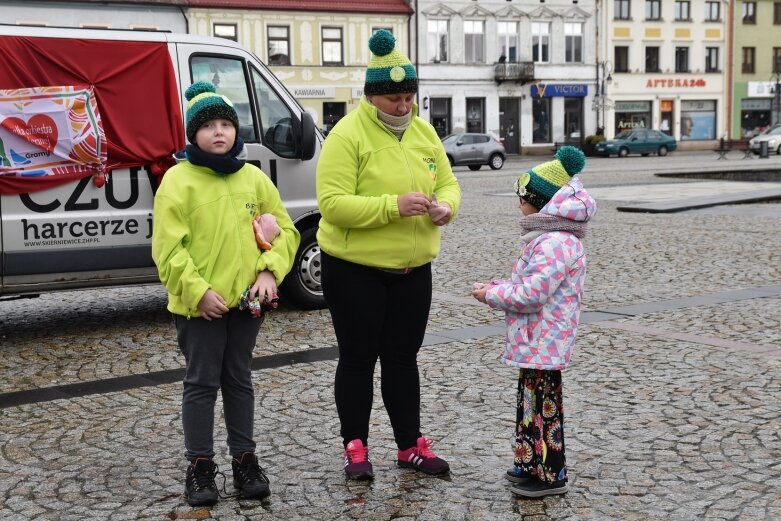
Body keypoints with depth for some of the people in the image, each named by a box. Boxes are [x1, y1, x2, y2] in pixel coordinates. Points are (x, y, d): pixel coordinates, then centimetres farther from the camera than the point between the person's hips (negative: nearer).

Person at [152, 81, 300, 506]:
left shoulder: (254, 178, 6)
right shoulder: (178, 180, -8)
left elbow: (283, 230, 10)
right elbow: (168, 248, -13)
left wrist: (270, 270, -6)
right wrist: (198, 291, -19)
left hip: (245, 299, 4)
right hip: (199, 304, -4)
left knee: (239, 380, 14)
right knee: (202, 383, 5)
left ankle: (244, 460, 24)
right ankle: (200, 467, 16)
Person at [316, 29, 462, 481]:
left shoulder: (424, 131, 5)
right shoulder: (347, 134, -15)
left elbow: (448, 182, 11)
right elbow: (333, 204, -22)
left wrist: (445, 207, -13)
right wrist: (393, 206, -30)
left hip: (413, 269, 6)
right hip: (354, 269, -5)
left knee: (403, 357, 13)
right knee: (359, 358, 5)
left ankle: (410, 445, 24)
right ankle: (355, 447, 18)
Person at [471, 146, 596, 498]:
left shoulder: (553, 244, -23)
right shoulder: (552, 238, 13)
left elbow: (532, 294, -26)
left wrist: (492, 295, -13)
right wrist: (500, 288, 6)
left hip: (543, 344, -11)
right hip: (536, 342, 11)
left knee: (543, 404, -1)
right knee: (531, 400, 19)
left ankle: (551, 475, 9)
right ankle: (532, 463, 30)